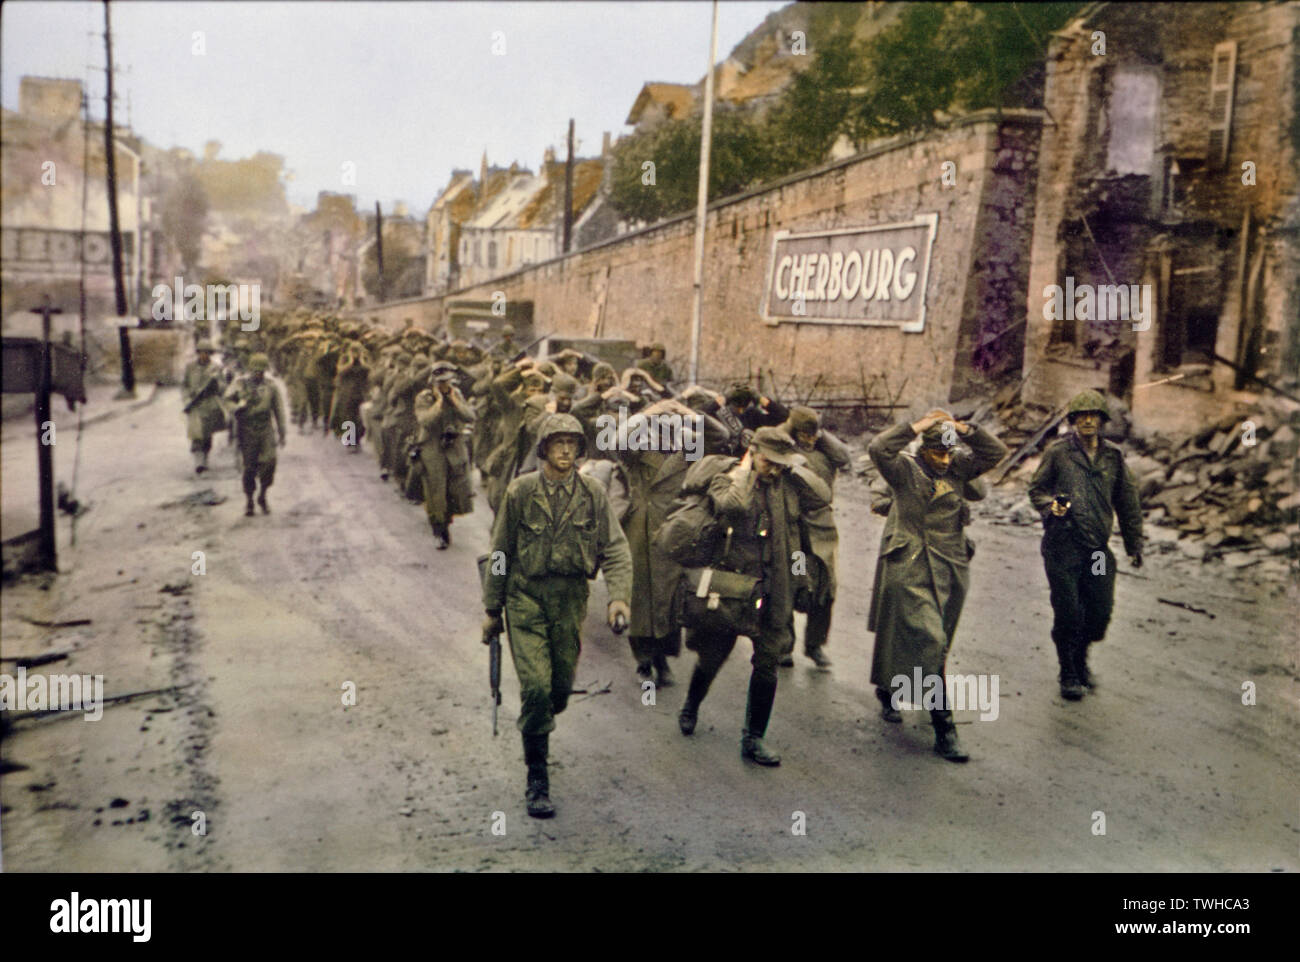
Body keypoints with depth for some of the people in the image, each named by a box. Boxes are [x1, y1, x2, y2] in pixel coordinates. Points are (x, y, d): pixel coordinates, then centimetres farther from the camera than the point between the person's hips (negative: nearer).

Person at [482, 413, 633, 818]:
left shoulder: (592, 493, -1)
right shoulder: (521, 491, -4)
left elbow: (615, 548, -2)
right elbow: (500, 553, 4)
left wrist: (619, 596, -18)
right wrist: (492, 609, 6)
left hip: (570, 600, 2)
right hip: (526, 597, -2)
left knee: (561, 687, 9)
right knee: (536, 686, -12)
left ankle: (537, 728, 44)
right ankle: (537, 781, 1)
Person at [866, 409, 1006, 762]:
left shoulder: (957, 469, 9)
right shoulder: (904, 470, -6)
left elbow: (996, 451, 5)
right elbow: (878, 449, -23)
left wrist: (966, 430, -7)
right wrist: (917, 427, -20)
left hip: (950, 571, 6)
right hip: (909, 570, -6)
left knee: (935, 644, 18)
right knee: (928, 642, -13)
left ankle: (888, 691, 43)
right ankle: (943, 727, -9)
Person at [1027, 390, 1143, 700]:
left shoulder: (1113, 456, 9)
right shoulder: (1058, 453, -1)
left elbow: (1127, 501, 16)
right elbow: (1036, 488, 6)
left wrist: (1134, 544, 17)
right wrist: (1051, 506, -16)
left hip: (1098, 547, 4)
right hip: (1063, 546, -4)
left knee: (1101, 611, 5)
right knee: (1068, 614, -1)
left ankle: (1080, 661, 32)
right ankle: (1069, 675, 17)